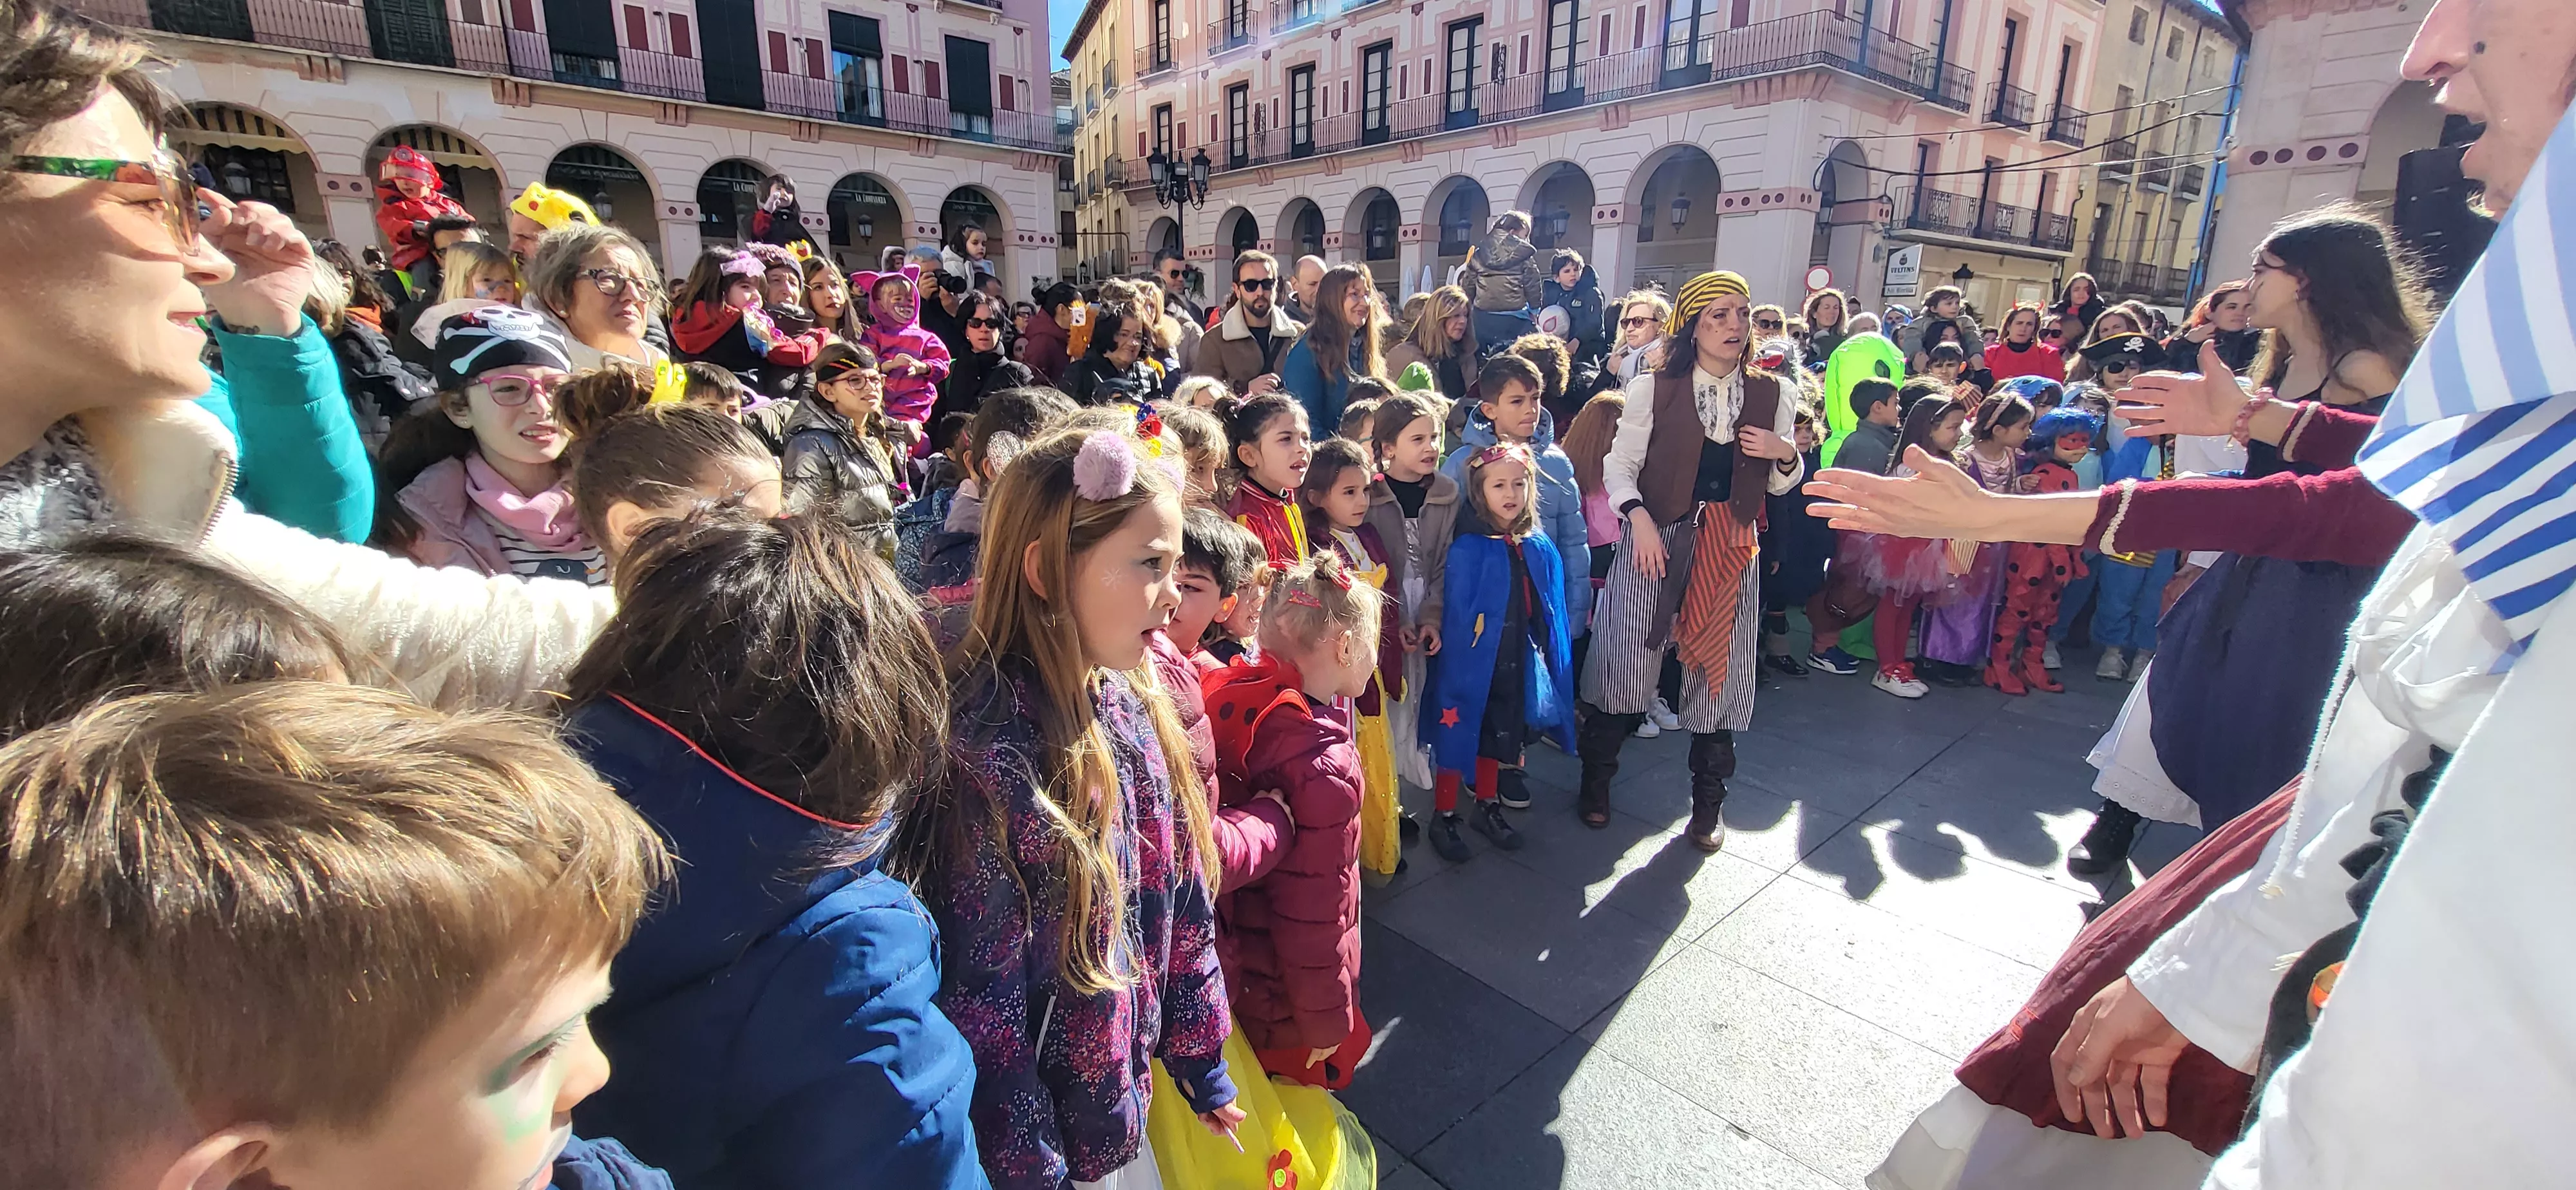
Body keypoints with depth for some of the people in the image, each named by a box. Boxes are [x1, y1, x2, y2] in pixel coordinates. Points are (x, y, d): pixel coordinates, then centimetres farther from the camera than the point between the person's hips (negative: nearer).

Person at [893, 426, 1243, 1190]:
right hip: (1044, 1126, -6)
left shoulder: (1134, 711, -7)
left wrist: (1199, 1059, 10)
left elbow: (1182, 904, 2)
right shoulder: (982, 750, -28)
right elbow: (976, 996, -21)